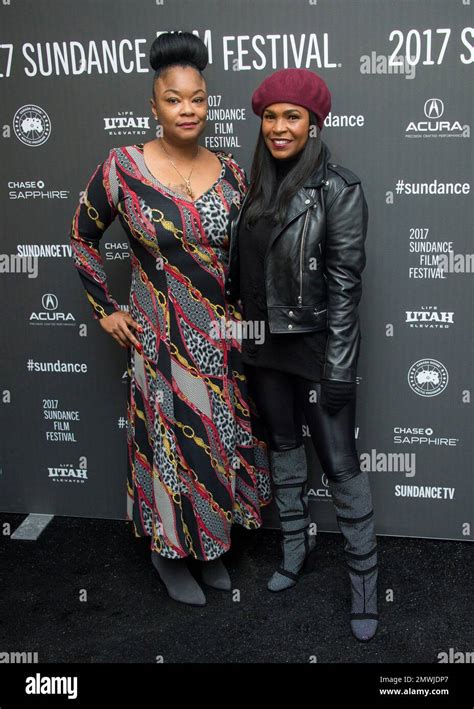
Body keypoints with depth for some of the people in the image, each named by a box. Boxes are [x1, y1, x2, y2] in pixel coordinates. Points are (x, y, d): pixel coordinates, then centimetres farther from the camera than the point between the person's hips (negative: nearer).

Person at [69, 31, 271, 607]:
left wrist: (251, 319, 6)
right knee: (173, 442, 7)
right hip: (163, 339, -3)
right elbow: (82, 238, 3)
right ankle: (169, 549, 32)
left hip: (225, 338, 4)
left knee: (223, 439, 13)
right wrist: (105, 310, 0)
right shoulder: (123, 167, -9)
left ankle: (210, 544, 36)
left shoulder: (230, 174, 0)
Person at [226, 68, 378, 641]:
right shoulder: (257, 184, 5)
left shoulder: (339, 190, -13)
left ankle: (364, 577, 19)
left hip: (316, 348, -6)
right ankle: (296, 550, 37)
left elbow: (344, 284, -16)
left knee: (340, 463, 2)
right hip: (264, 346, 6)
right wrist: (240, 332, 11)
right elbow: (241, 269, 10)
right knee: (283, 446, 18)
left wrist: (338, 369, -17)